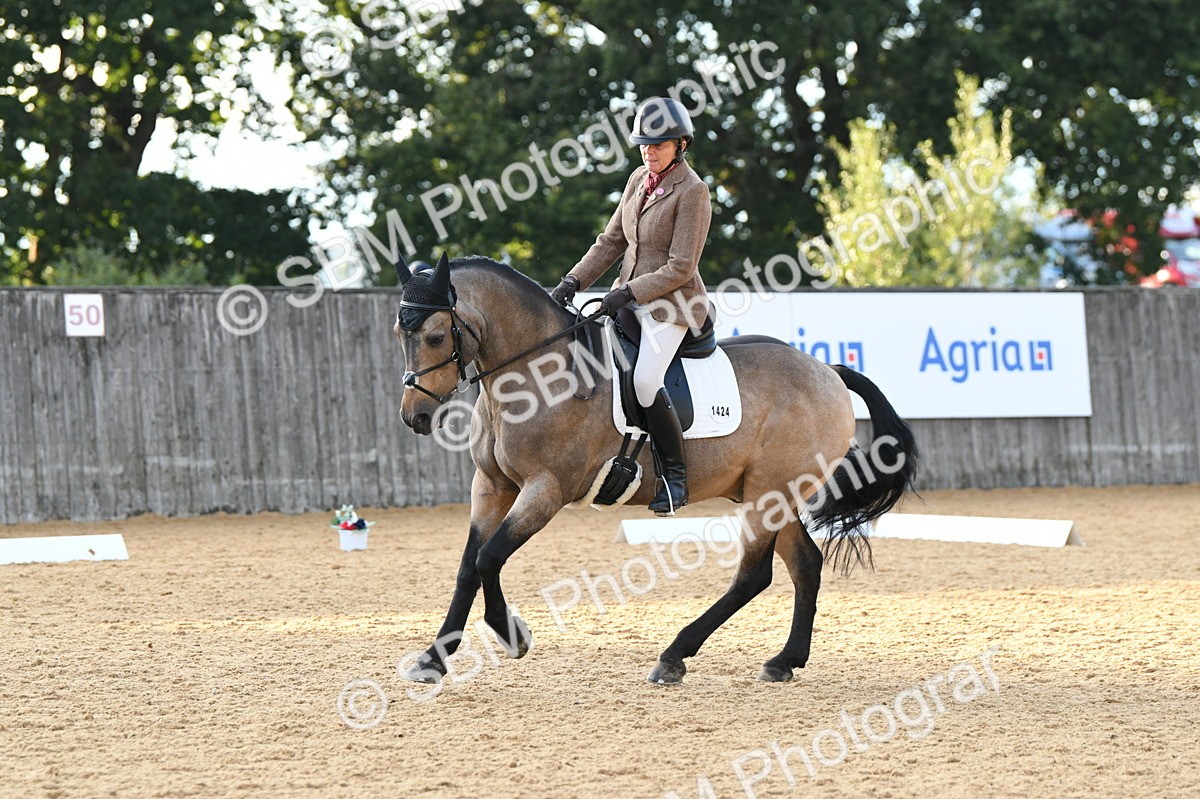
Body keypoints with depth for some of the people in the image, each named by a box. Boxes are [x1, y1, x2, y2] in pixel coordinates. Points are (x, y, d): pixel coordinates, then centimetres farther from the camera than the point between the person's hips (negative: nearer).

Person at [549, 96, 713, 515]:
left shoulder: (692, 191, -14)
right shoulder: (640, 179, 9)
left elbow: (680, 268, -17)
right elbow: (612, 241, 14)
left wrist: (629, 293, -21)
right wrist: (574, 281, 3)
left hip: (672, 302, -8)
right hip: (629, 296, 8)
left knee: (645, 382, -25)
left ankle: (675, 476, -11)